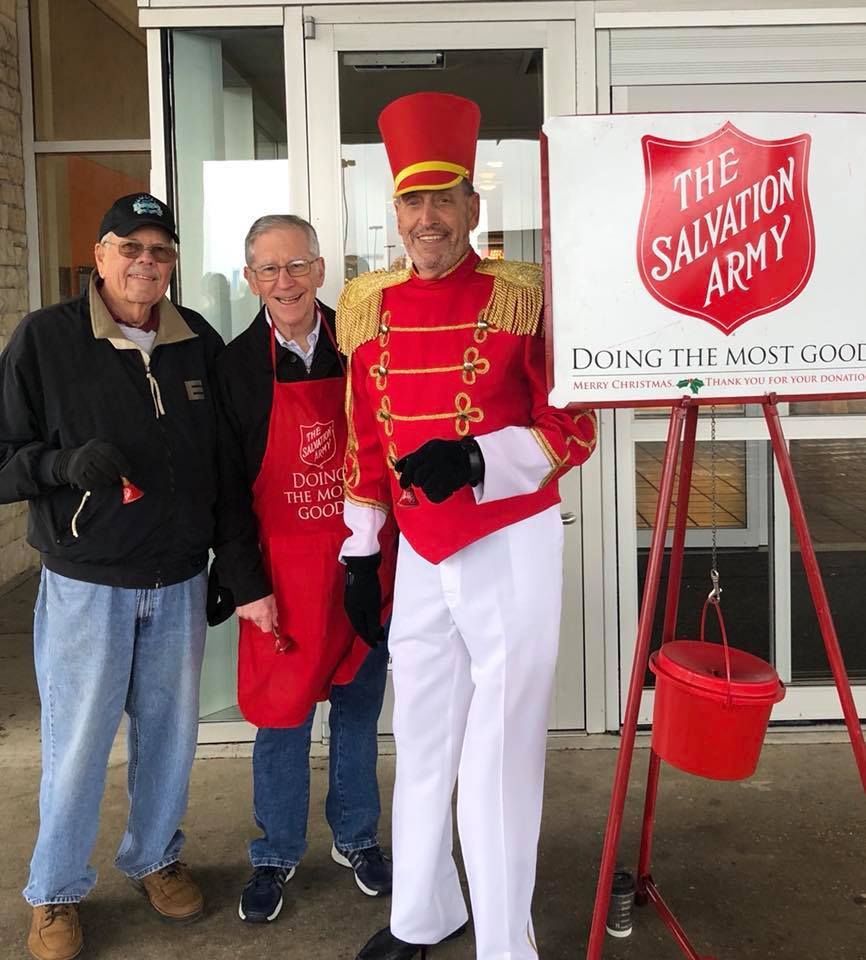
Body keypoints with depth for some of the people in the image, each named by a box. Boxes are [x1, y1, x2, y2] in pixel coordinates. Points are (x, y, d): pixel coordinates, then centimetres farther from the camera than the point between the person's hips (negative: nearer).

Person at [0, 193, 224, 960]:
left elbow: (224, 454, 12)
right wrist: (67, 463, -26)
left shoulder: (200, 342, 1)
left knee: (170, 733, 16)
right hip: (85, 586, -3)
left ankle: (155, 856, 39)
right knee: (77, 744, 6)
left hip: (180, 584, 3)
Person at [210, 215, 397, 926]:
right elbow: (227, 489, -3)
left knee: (359, 705, 14)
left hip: (366, 562, 2)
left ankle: (357, 838, 34)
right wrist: (247, 586, -8)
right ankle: (276, 856, 28)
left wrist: (393, 561, 3)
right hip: (283, 570, -1)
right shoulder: (234, 366, -3)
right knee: (283, 716, 7)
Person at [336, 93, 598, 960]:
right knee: (422, 742, 17)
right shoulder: (366, 307, 5)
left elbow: (574, 430, -8)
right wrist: (360, 551, 11)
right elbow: (365, 444, 11)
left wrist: (478, 459, -24)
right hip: (417, 555, 5)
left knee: (500, 753, 2)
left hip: (509, 548, -5)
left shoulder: (526, 296, -9)